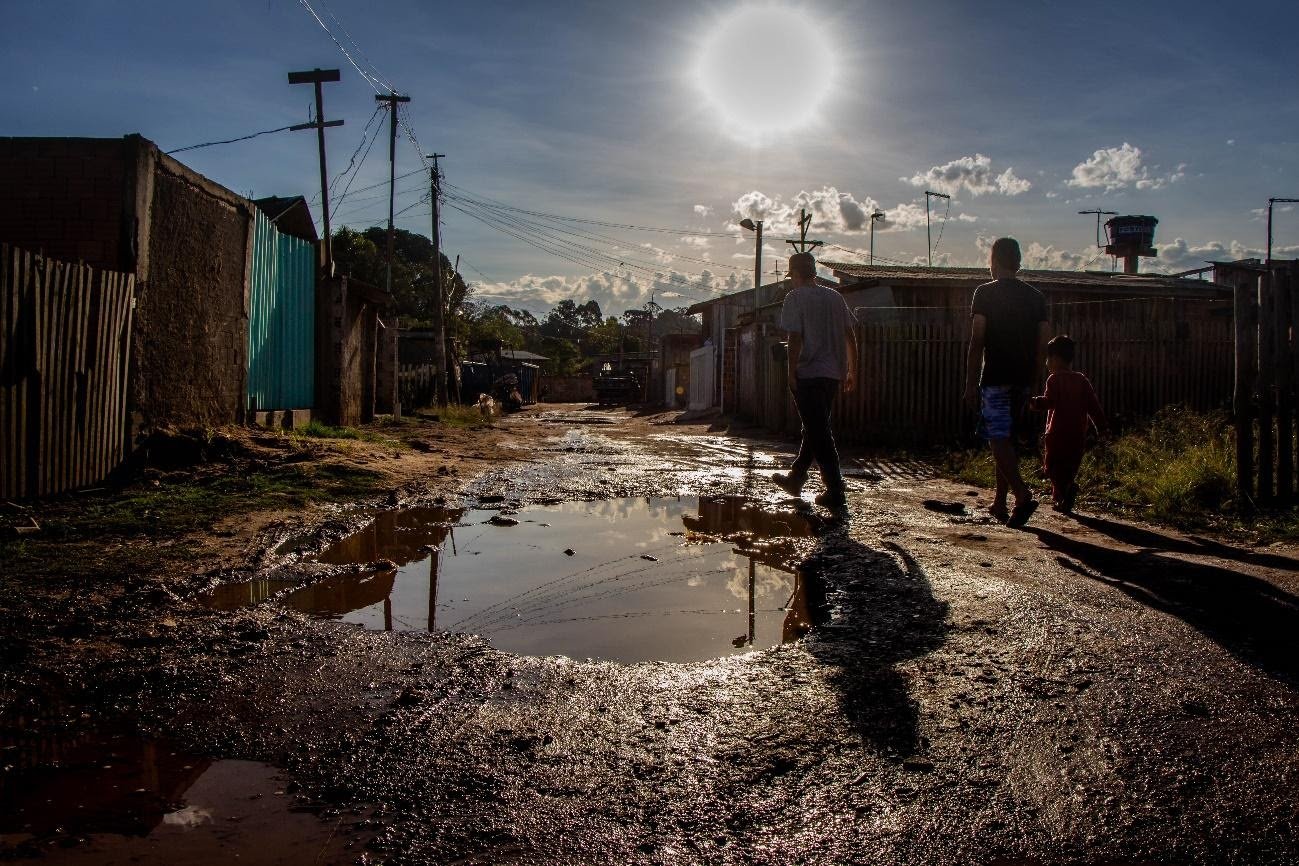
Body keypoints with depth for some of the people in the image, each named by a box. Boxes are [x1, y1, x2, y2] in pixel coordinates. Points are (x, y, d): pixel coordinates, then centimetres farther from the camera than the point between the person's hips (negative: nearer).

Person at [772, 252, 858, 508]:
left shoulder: (796, 297, -6)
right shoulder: (834, 296, 11)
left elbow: (795, 338, -14)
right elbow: (850, 335, 11)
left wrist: (792, 373, -9)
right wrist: (851, 371, 16)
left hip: (808, 374, -7)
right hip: (833, 375, 7)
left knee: (819, 433, -4)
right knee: (815, 429, 18)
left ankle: (835, 491, -5)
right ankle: (796, 479, 32)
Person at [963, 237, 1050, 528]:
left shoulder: (985, 293, -6)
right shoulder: (1035, 296, 9)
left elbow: (977, 341, -10)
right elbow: (1042, 345, 8)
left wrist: (970, 384, -8)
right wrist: (1031, 379, 17)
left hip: (995, 378, -5)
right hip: (1022, 380, 6)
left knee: (999, 440, -6)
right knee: (1006, 439, 14)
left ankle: (1023, 495, -23)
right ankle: (999, 504, 18)